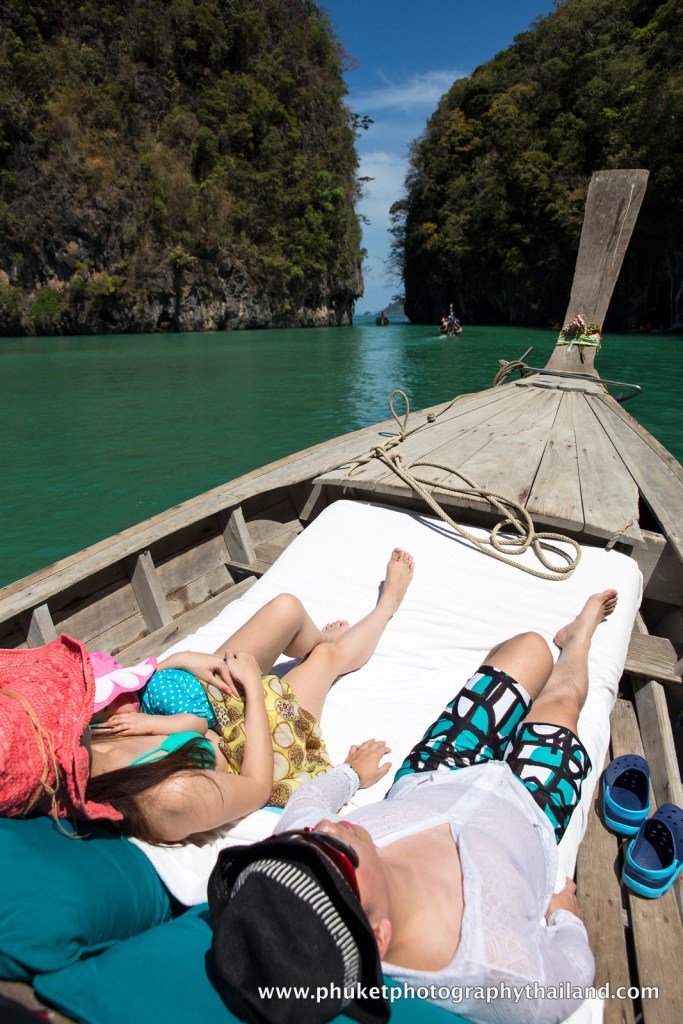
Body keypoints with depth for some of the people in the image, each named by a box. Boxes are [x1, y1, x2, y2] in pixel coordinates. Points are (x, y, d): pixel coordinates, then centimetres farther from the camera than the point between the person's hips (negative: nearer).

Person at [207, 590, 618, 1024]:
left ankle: (575, 633, 58)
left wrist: (350, 773, 12)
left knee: (530, 645, 17)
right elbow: (570, 980, -22)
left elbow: (309, 800, -10)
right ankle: (577, 638, 61)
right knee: (560, 700, 21)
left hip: (421, 785, 3)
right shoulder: (491, 969, -46)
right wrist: (564, 916, -1)